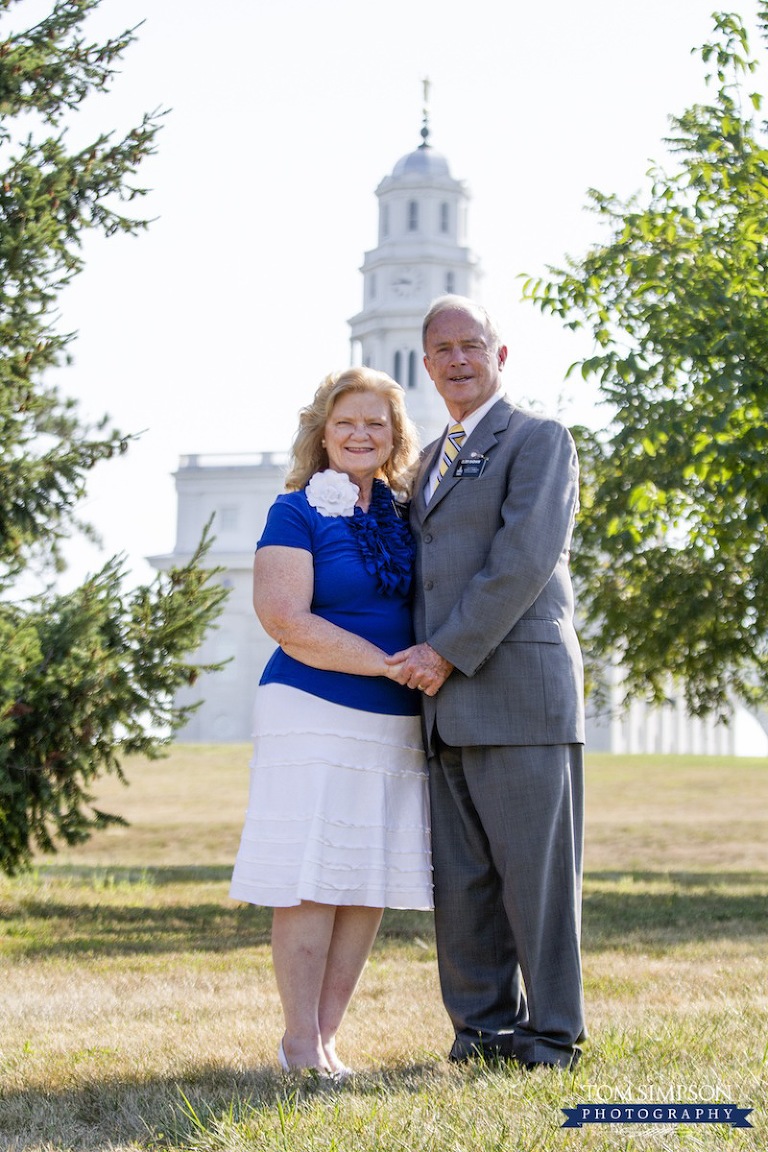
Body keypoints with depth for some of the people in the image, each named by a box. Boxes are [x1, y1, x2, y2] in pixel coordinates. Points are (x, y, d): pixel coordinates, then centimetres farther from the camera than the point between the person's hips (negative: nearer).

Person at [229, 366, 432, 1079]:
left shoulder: (401, 516, 14)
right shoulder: (297, 513, -3)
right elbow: (286, 621, -13)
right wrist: (391, 664, -16)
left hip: (394, 725, 6)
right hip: (317, 716, -6)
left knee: (371, 883, 4)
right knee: (314, 879, -6)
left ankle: (325, 1038, 10)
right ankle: (300, 1044, 1)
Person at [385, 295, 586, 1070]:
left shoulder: (538, 441, -1)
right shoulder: (430, 463, 23)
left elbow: (524, 561, -13)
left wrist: (448, 652, -14)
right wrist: (422, 665, 11)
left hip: (519, 693, -7)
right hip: (448, 702, 7)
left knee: (535, 871, -3)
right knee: (460, 879, 6)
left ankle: (552, 1035, 4)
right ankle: (483, 1026, 15)